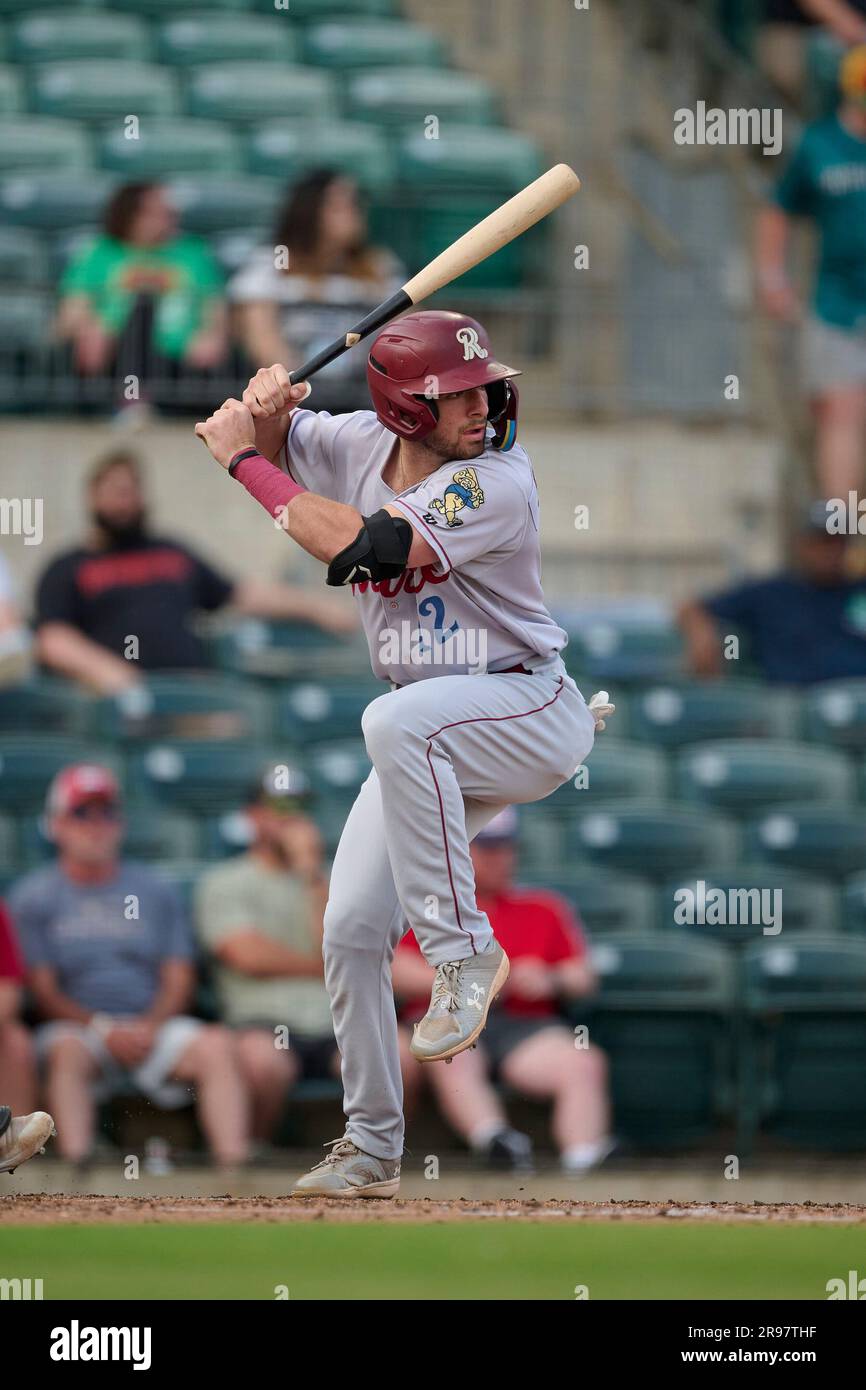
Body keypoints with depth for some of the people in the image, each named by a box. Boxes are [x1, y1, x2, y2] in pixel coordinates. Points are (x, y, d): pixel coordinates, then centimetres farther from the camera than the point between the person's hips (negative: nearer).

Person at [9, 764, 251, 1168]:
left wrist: (150, 1026, -10)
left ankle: (232, 1163, -39)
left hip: (155, 1026, 3)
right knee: (66, 1051, -37)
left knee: (216, 1044, -26)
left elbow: (179, 980, 12)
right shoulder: (34, 896, 9)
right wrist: (105, 1031, -15)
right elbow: (42, 990, 0)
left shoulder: (154, 891, 18)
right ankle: (75, 1167, -52)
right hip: (77, 1026, -3)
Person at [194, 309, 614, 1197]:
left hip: (533, 715, -7)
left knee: (397, 722, -38)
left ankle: (464, 948, -28)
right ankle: (371, 1147, 15)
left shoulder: (496, 482, -23)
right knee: (351, 930, 0)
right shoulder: (361, 444, -2)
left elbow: (363, 547, -32)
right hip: (433, 752, 7)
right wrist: (267, 410, -8)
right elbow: (272, 441, 18)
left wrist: (244, 461, -24)